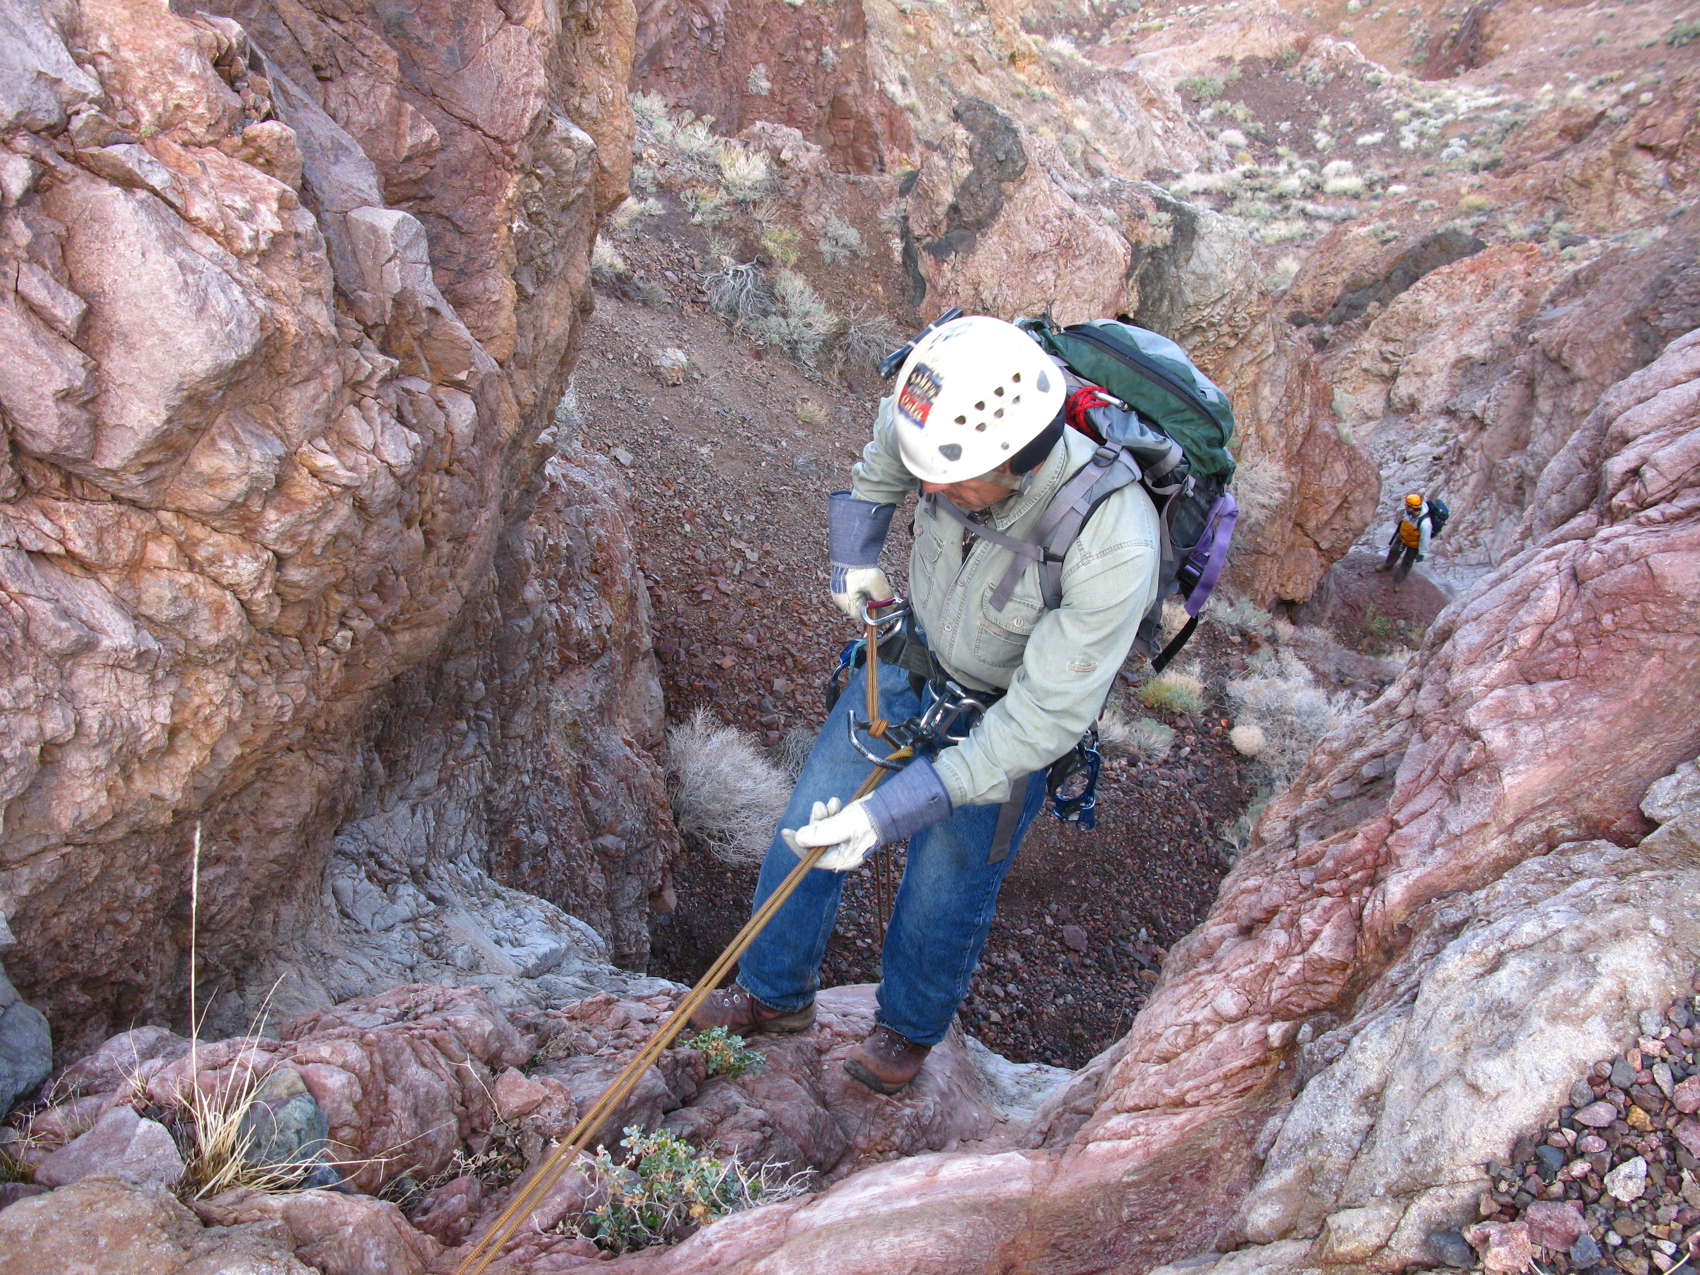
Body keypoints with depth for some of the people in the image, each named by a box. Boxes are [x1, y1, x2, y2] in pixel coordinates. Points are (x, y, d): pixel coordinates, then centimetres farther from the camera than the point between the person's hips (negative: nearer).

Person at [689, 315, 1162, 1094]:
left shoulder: (1113, 546, -40)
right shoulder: (938, 420, -27)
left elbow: (1044, 717, -35)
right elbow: (881, 459, 1)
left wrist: (894, 809, -38)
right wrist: (855, 559, 6)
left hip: (1008, 711, -4)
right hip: (914, 653, 5)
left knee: (945, 891, 6)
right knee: (808, 822, 8)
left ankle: (910, 1027, 40)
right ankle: (775, 994, 34)